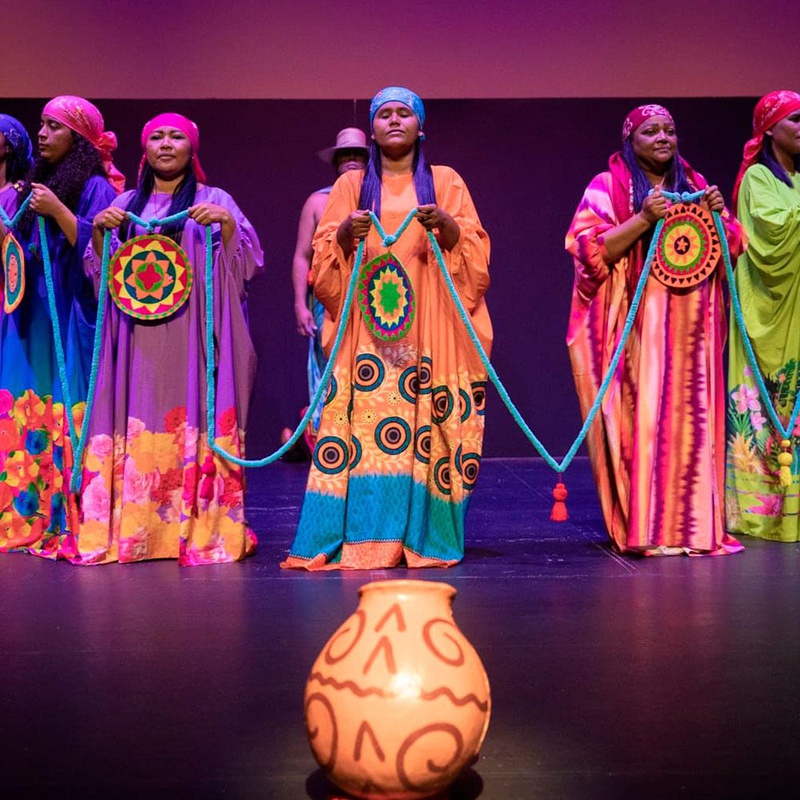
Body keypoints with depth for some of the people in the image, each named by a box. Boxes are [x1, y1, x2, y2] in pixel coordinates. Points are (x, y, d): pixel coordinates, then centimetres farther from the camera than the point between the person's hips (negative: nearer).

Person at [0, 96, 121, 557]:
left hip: (72, 316, -7)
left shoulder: (95, 186, -4)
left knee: (70, 415, -7)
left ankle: (70, 522, -2)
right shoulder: (38, 182, 17)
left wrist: (58, 210, -18)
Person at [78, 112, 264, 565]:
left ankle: (202, 528, -4)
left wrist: (227, 224, -16)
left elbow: (246, 264, 0)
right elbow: (101, 272, 13)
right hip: (138, 337, 3)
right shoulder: (126, 205, 17)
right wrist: (99, 229, -3)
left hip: (193, 336, -3)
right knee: (138, 424, -2)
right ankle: (133, 528, 1)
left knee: (194, 417, -7)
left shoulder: (214, 201, 8)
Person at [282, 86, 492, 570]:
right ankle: (362, 535, -5)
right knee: (362, 418, -9)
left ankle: (425, 536, -1)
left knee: (425, 424, -7)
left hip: (428, 330, 0)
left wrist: (447, 225, -15)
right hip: (365, 329, 1)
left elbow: (475, 250, 4)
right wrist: (345, 233, -14)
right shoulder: (351, 185, 15)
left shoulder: (445, 182, 13)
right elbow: (323, 257, 7)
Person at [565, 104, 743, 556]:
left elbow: (727, 249, 18)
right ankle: (645, 528, -4)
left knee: (690, 415, 2)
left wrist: (718, 215, -1)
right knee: (642, 416, -9)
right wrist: (644, 219, -17)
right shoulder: (608, 187, 3)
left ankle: (692, 522, 9)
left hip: (690, 323, 4)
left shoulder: (694, 184, 17)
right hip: (638, 322, -4)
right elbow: (592, 251, -8)